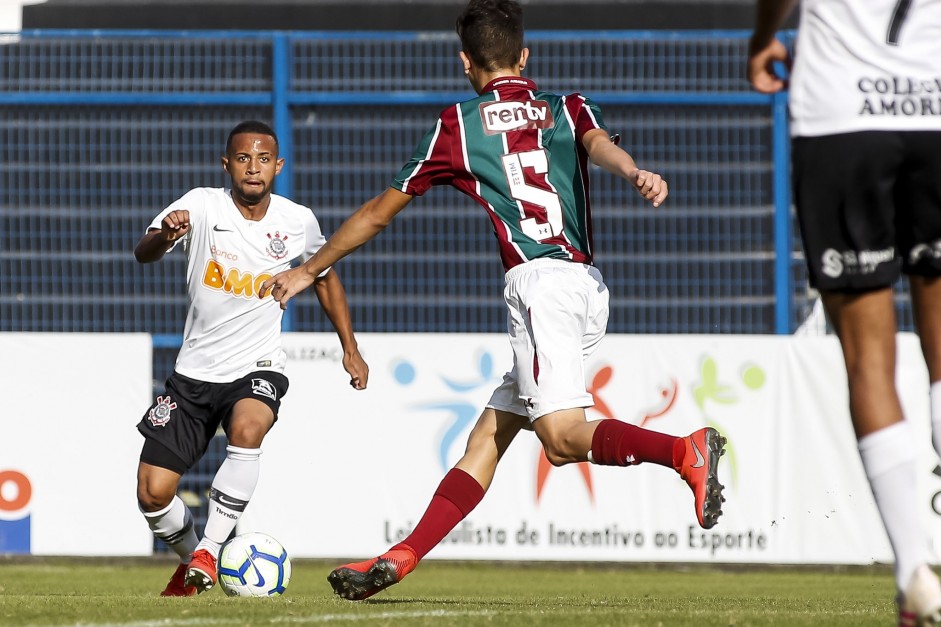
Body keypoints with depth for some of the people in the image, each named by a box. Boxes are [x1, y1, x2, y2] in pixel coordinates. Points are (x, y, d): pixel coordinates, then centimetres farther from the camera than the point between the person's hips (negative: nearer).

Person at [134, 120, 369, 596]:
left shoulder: (298, 222, -3)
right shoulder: (203, 205, -9)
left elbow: (325, 276, 18)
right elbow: (142, 255, -24)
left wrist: (350, 349, 14)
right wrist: (164, 234, -47)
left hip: (257, 368, -1)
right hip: (195, 371, 1)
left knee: (247, 427, -36)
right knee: (153, 493, -5)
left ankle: (210, 549, -24)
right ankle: (190, 559, 27)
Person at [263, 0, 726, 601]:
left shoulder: (460, 124, 12)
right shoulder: (569, 107, 21)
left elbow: (379, 213, 19)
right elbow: (599, 144, -6)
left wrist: (308, 271, 31)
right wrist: (635, 173, -29)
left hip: (541, 281, -6)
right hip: (590, 287, 6)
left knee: (563, 437, -22)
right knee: (487, 438, 7)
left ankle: (687, 451, -39)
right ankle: (402, 558, 4)